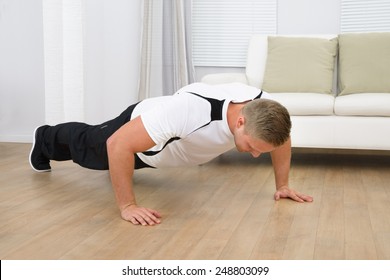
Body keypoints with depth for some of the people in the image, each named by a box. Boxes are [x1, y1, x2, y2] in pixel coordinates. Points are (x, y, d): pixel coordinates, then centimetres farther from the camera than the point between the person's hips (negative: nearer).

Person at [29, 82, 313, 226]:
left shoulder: (263, 106, -34)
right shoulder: (190, 111, -53)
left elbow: (282, 139, -8)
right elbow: (118, 145, -47)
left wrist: (283, 185, -10)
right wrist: (127, 206, -42)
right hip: (134, 135, -4)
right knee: (86, 147, 29)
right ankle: (45, 140, 60)